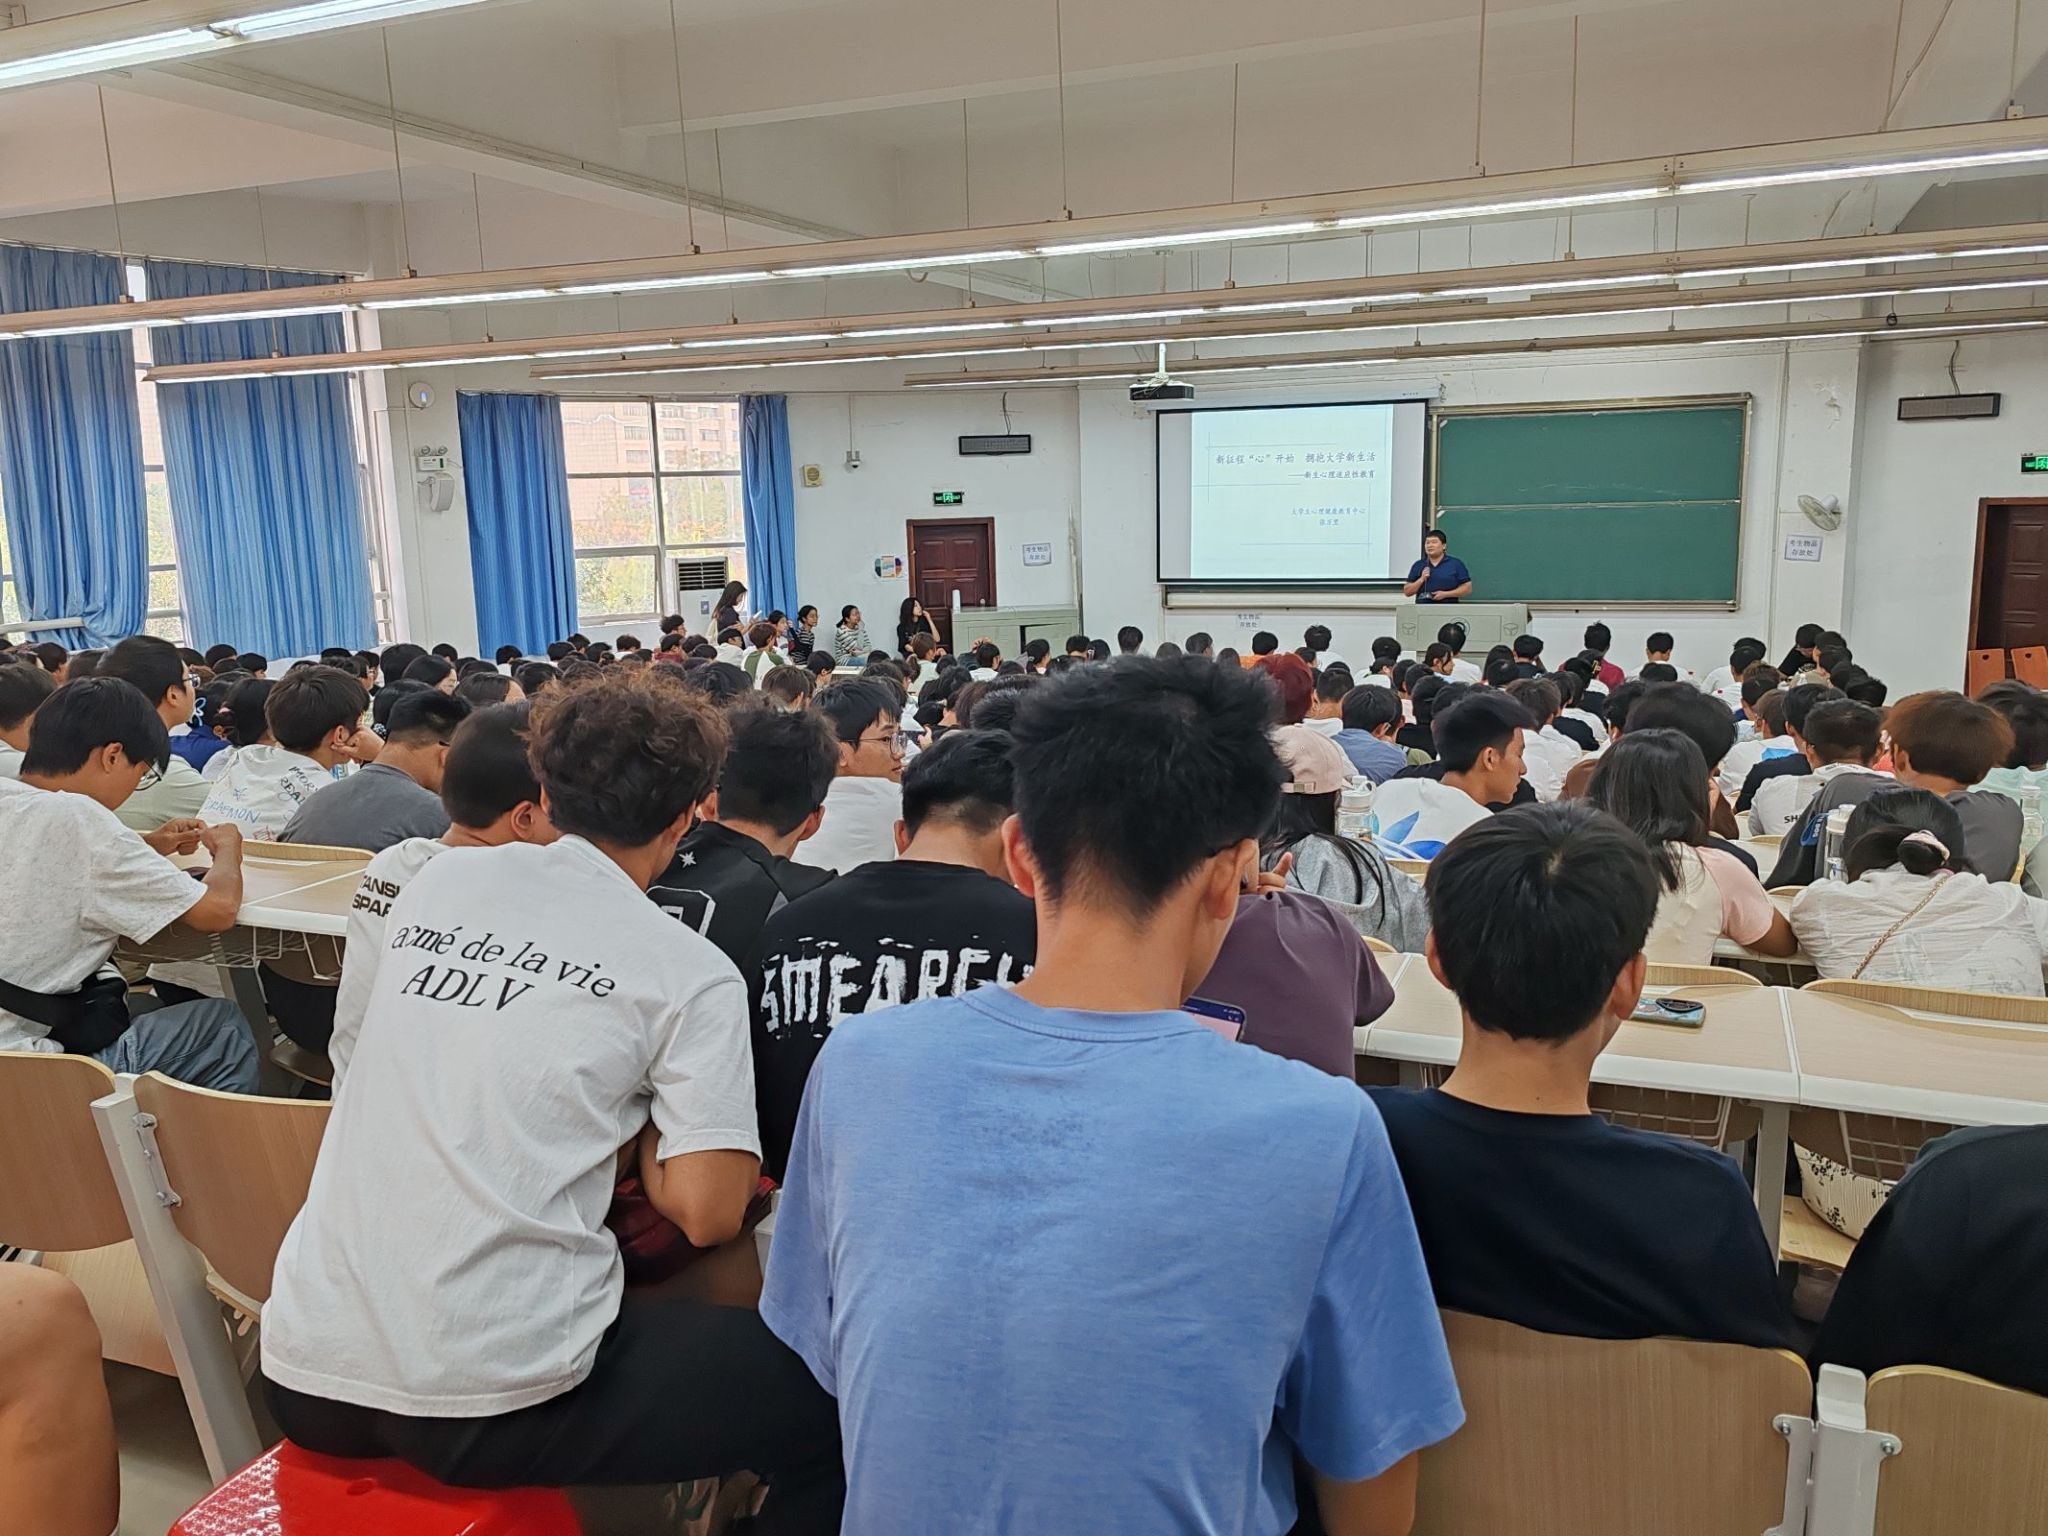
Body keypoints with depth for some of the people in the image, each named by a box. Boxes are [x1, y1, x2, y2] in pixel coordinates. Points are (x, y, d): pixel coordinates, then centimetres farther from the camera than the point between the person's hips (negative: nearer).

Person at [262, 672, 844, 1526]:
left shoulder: (435, 885, 8)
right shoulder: (689, 973, -6)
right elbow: (706, 1216, -10)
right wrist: (644, 1111, 7)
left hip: (303, 1374, 6)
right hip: (485, 1399, -6)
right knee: (822, 1397, 11)